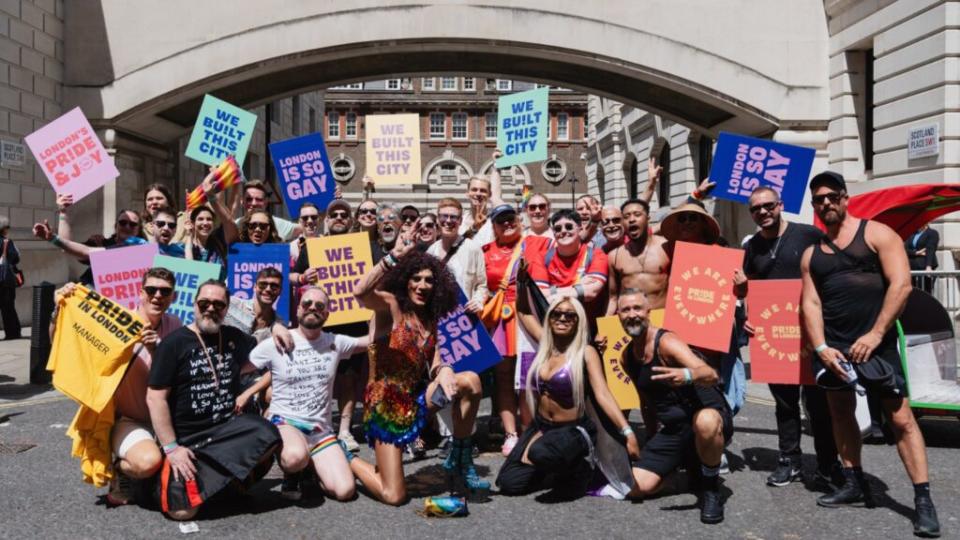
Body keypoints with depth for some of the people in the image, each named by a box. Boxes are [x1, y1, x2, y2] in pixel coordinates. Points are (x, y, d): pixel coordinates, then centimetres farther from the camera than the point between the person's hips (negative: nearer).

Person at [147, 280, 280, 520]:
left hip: (228, 428, 3)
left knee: (267, 435, -29)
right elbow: (155, 398, -11)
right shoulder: (174, 343, -7)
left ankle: (237, 479, 0)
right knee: (183, 511, -15)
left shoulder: (235, 337, 8)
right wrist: (171, 448, -15)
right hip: (187, 439, -3)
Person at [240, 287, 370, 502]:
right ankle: (291, 474, -1)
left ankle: (311, 467, 19)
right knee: (296, 456, -41)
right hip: (284, 421, -3)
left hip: (321, 430, 3)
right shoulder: (275, 344, -6)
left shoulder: (335, 343, 2)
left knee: (345, 491, -13)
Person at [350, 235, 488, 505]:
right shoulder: (390, 305, -11)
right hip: (386, 403, -6)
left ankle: (460, 463, -2)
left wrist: (444, 370, -21)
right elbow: (361, 293, -34)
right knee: (394, 496, -8)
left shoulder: (430, 320, 9)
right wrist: (394, 256, -39)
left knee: (470, 380, -17)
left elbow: (434, 366, 3)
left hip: (417, 397, 6)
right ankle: (347, 459, 23)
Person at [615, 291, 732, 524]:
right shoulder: (627, 357, 5)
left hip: (710, 416, -6)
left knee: (705, 422, -43)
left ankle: (711, 489, -15)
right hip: (671, 430, 7)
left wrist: (686, 375, -55)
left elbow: (711, 375, -33)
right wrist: (653, 441, 18)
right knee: (636, 487, -10)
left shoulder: (666, 342, -18)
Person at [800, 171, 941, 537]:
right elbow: (810, 304, 8)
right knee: (841, 412, 12)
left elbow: (901, 284, -9)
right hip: (831, 343, 5)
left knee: (900, 417, -8)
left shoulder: (876, 234, 0)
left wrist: (875, 334, -15)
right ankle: (854, 484, 24)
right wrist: (821, 347, -7)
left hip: (875, 342, -5)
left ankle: (923, 499, -3)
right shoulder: (811, 254, 14)